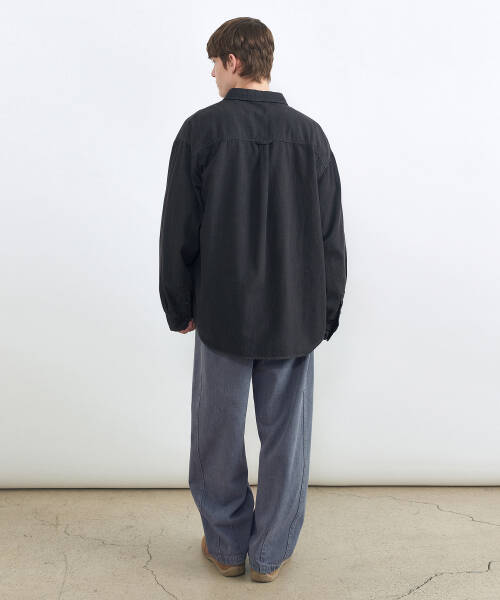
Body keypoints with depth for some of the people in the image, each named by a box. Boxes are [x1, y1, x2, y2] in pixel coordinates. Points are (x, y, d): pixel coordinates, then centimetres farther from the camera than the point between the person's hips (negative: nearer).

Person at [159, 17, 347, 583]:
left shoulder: (202, 129, -6)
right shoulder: (310, 134, 1)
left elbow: (180, 232, -4)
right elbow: (332, 237, 3)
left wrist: (180, 309, 7)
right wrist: (325, 314, 11)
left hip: (223, 315, -2)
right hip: (295, 318, 2)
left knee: (219, 437, 14)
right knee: (285, 438, 12)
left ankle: (227, 546, 29)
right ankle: (271, 554, 25)